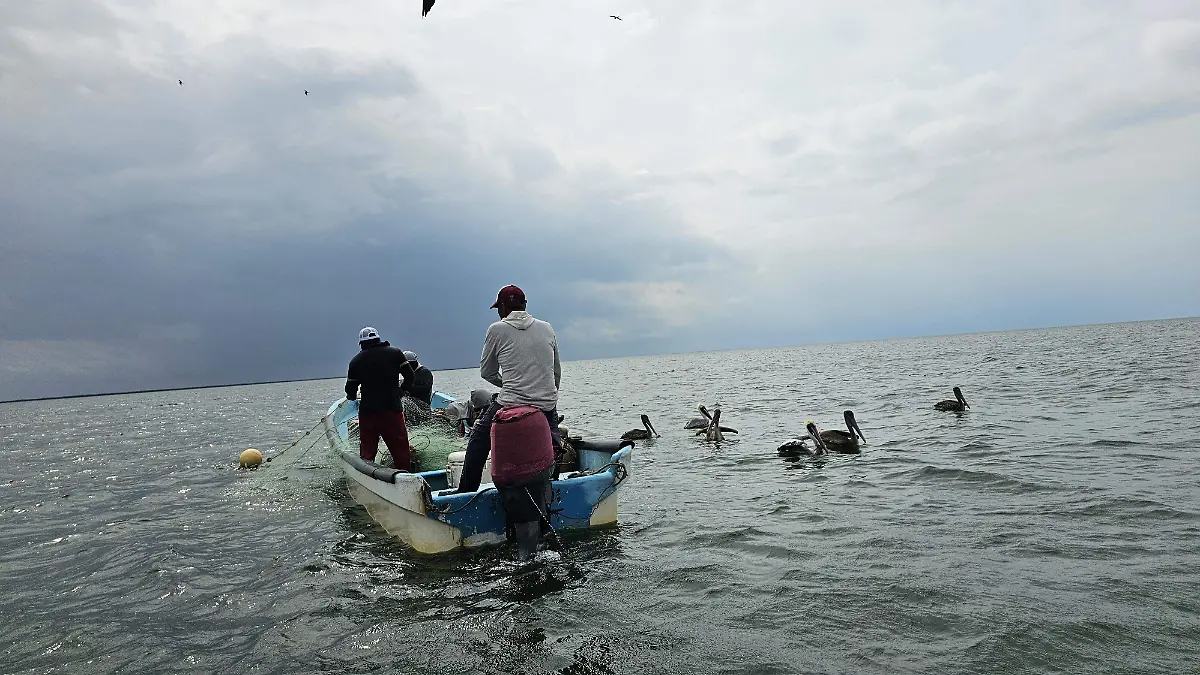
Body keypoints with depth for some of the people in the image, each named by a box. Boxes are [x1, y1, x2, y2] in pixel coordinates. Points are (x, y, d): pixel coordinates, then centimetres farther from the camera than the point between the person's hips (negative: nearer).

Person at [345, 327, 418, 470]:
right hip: (392, 410, -1)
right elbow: (410, 377, 2)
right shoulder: (395, 353, 3)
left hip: (367, 411, 1)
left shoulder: (356, 361, 4)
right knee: (401, 449, 6)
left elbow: (350, 392, 7)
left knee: (367, 451, 11)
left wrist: (354, 396, 30)